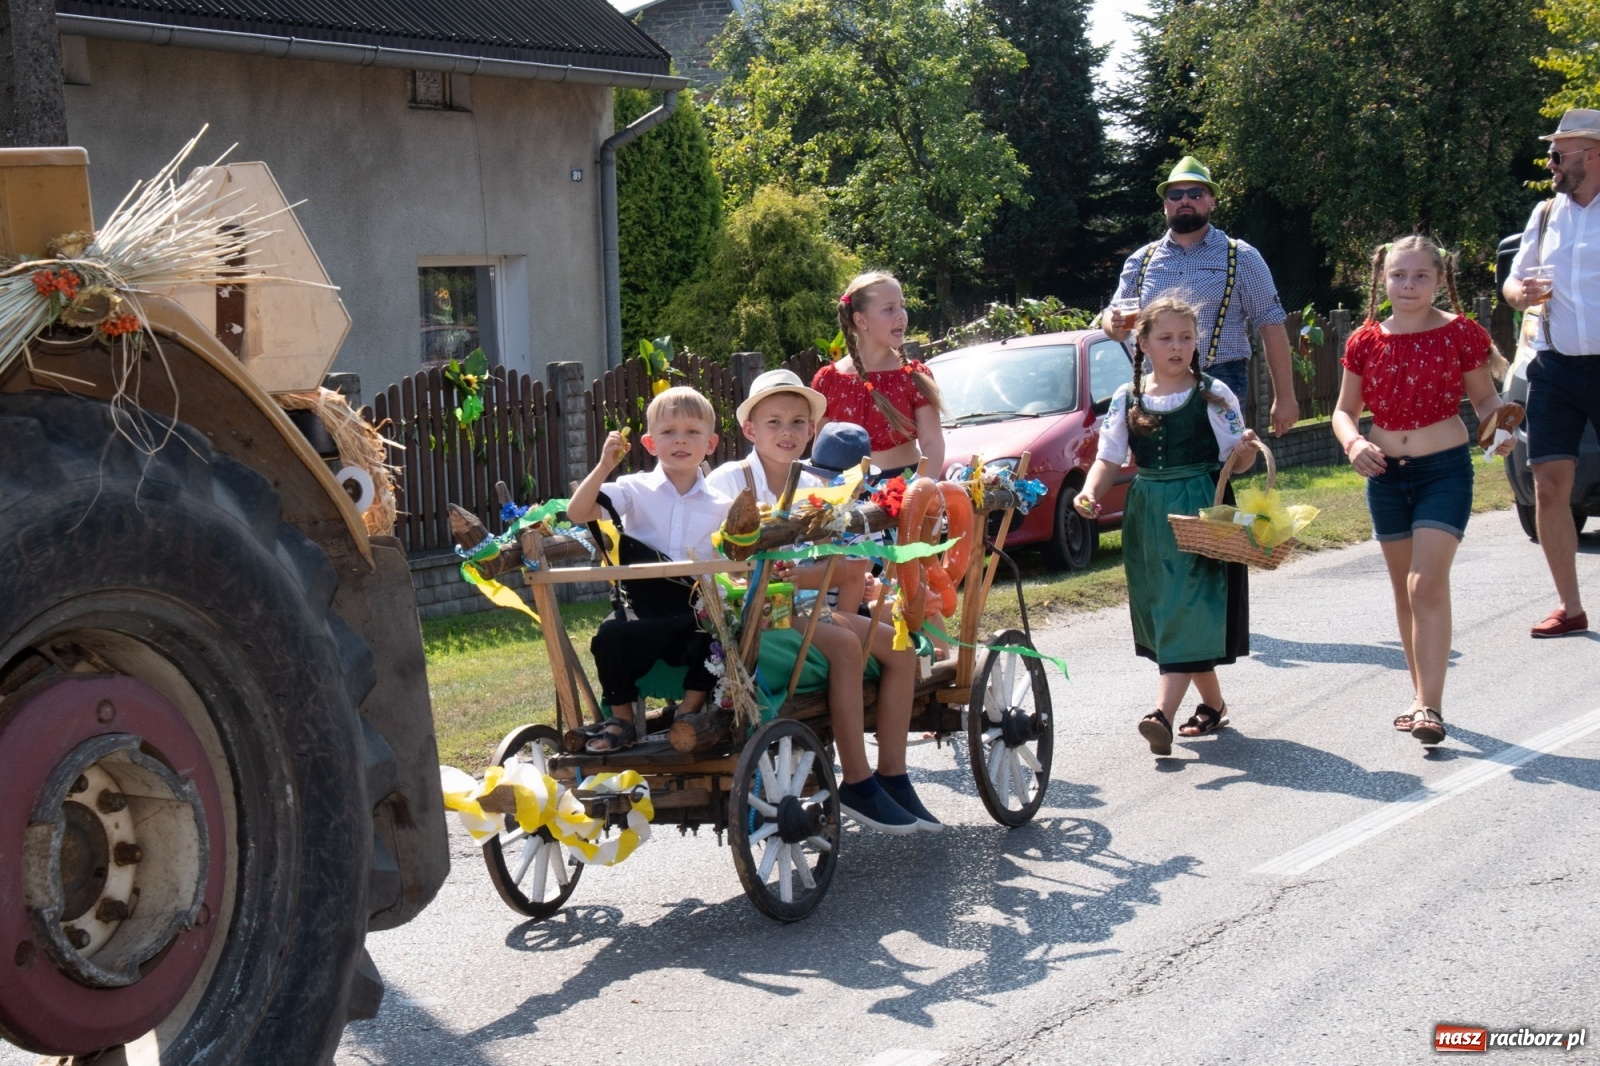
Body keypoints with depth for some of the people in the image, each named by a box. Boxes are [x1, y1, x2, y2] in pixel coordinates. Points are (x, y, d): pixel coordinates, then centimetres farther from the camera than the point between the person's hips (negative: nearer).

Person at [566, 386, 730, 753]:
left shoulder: (719, 506, 10)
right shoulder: (635, 490, 5)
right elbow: (577, 513, -7)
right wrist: (604, 466, -15)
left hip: (697, 614, 1)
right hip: (645, 610, -1)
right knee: (610, 636, -29)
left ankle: (688, 713, -3)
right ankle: (621, 719, -3)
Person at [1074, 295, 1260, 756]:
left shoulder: (1214, 395, -2)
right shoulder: (1128, 399, 6)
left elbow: (1235, 461, -1)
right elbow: (1108, 458, 5)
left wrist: (1247, 449, -24)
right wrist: (1089, 493, -14)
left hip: (1201, 513, -4)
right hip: (1147, 517, 4)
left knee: (1188, 609, -12)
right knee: (1164, 611, 9)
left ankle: (1163, 713, -20)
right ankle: (1212, 703, 25)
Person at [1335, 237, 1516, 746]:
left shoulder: (1460, 333, -5)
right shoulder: (1366, 341, 2)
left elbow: (1485, 397, 2)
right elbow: (1345, 409, 8)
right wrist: (1354, 442, -12)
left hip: (1445, 470, -4)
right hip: (1385, 475, 4)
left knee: (1428, 584, -15)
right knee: (1405, 589, 12)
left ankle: (1430, 707, -15)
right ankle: (1421, 694, 24)